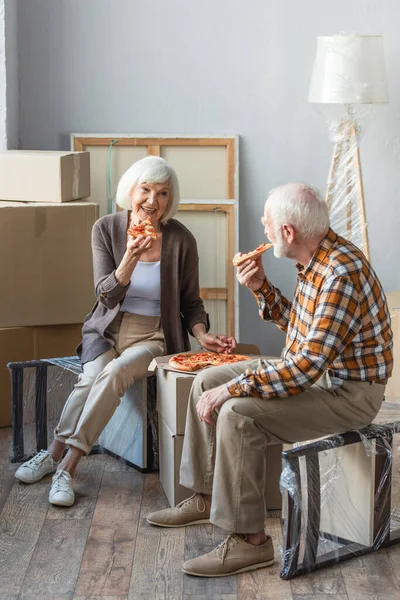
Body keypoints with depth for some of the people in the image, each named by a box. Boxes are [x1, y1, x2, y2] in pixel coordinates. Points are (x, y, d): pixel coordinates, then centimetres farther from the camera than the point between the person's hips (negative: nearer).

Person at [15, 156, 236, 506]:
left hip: (154, 336, -1)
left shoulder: (180, 240, -6)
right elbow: (106, 295, -8)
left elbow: (191, 303, 4)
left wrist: (202, 335, -15)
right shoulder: (107, 229, -3)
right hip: (108, 329, 2)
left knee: (115, 372, -30)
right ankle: (63, 462, -17)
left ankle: (61, 461, -27)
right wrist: (130, 260, -25)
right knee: (93, 376, -29)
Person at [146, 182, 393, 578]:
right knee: (206, 383, 8)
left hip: (347, 392, -10)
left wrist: (232, 389, -26)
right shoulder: (315, 261, 3)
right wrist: (260, 288, 2)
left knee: (237, 414, -27)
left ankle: (249, 541, -17)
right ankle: (205, 498, 19)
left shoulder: (341, 275, -28)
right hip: (314, 370, 10)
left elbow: (308, 365, -32)